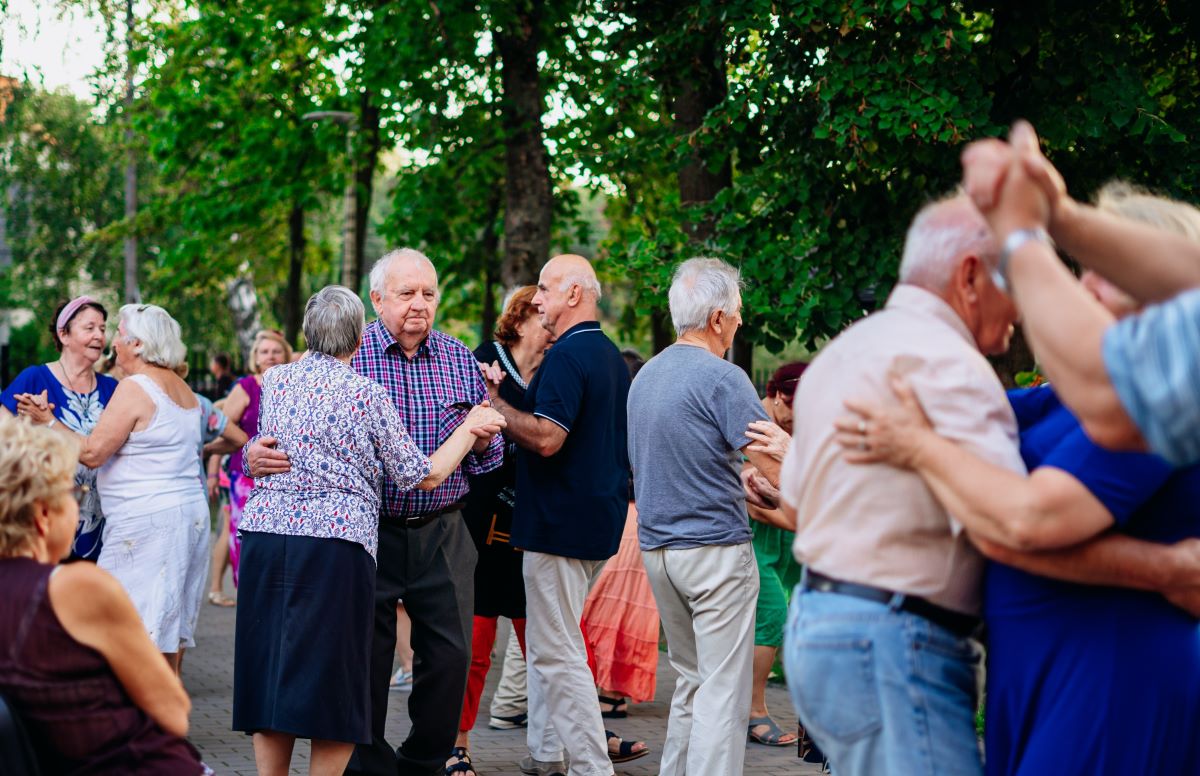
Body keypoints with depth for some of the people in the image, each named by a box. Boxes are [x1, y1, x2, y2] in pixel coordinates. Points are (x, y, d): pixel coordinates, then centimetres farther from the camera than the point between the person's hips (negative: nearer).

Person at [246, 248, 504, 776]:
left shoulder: (460, 360, 7)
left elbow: (485, 456, 12)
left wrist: (484, 440, -11)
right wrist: (257, 455, -25)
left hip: (442, 533, 3)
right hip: (367, 532, -3)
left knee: (451, 655, 5)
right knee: (364, 658, 3)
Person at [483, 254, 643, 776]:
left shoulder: (567, 356, -17)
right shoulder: (612, 356, 15)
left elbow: (546, 438, -25)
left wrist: (494, 401, -14)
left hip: (561, 525, -10)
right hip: (600, 520, 10)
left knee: (557, 651, -5)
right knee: (546, 642, 19)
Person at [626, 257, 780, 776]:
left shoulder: (646, 376, 13)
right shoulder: (721, 379, -14)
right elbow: (775, 464, -17)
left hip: (657, 546, 8)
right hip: (715, 547, -8)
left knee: (692, 679, 18)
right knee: (724, 689, -5)